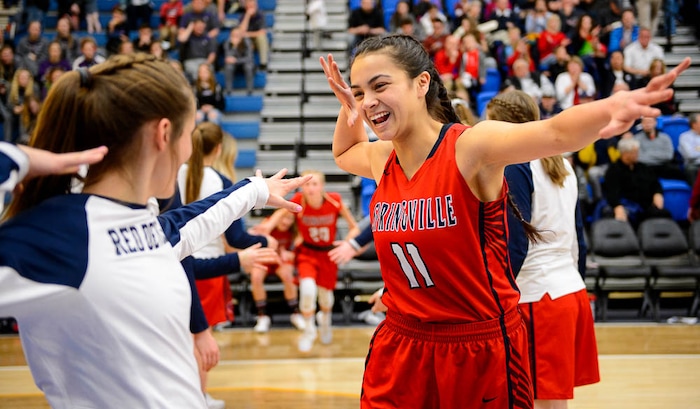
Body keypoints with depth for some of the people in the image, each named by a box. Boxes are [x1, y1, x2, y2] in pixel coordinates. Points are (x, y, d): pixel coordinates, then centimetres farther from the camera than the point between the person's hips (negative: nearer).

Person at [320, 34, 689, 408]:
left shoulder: (470, 147, -16)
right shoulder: (381, 159, 2)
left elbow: (555, 133, -34)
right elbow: (343, 153, 27)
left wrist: (610, 108, -55)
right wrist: (349, 110, 6)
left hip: (482, 354, -5)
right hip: (400, 350, 5)